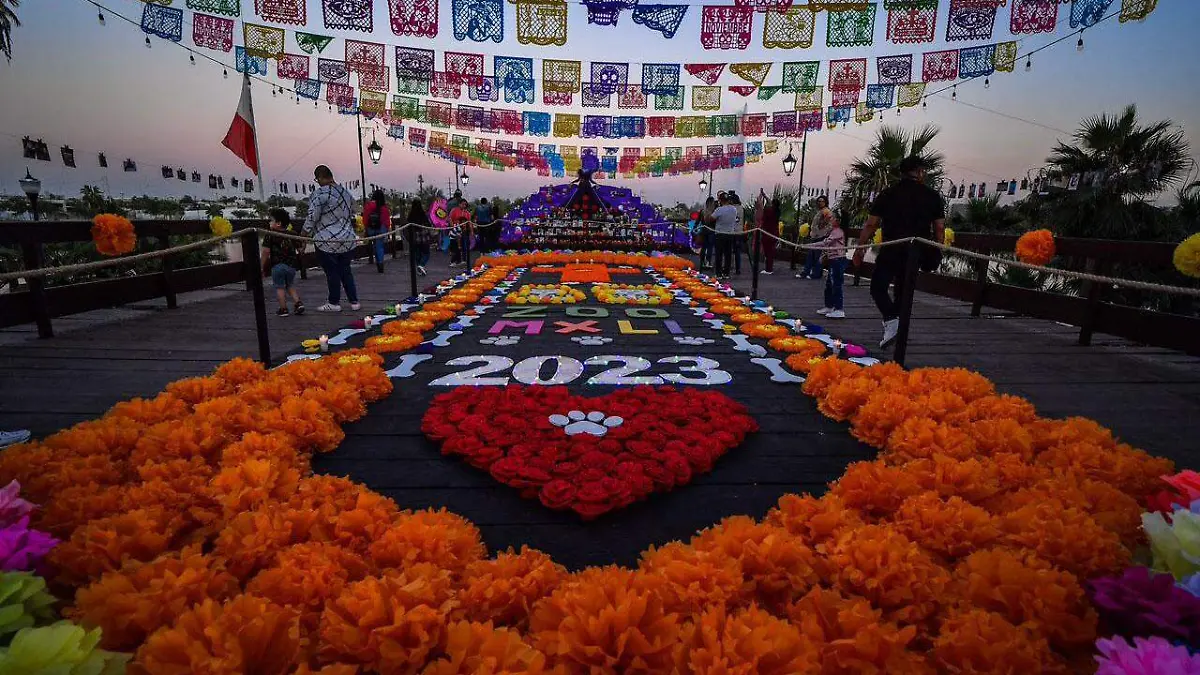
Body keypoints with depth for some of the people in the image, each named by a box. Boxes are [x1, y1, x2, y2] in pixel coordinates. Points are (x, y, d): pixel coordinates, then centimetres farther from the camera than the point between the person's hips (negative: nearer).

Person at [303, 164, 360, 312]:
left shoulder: (319, 193, -12)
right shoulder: (346, 192, 9)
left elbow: (312, 218, -13)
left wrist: (305, 234, -2)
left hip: (327, 241, -6)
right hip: (348, 239, 6)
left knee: (332, 272, 4)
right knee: (345, 270, 14)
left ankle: (334, 303, 14)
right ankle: (354, 301, 13)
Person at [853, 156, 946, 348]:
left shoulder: (888, 194, 2)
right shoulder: (932, 195, 6)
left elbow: (871, 224, -1)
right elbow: (939, 227, 4)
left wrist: (860, 248, 4)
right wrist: (936, 252, 14)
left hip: (891, 250, -3)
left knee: (878, 285, 4)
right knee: (904, 290, 14)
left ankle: (891, 319, -19)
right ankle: (899, 327, 18)